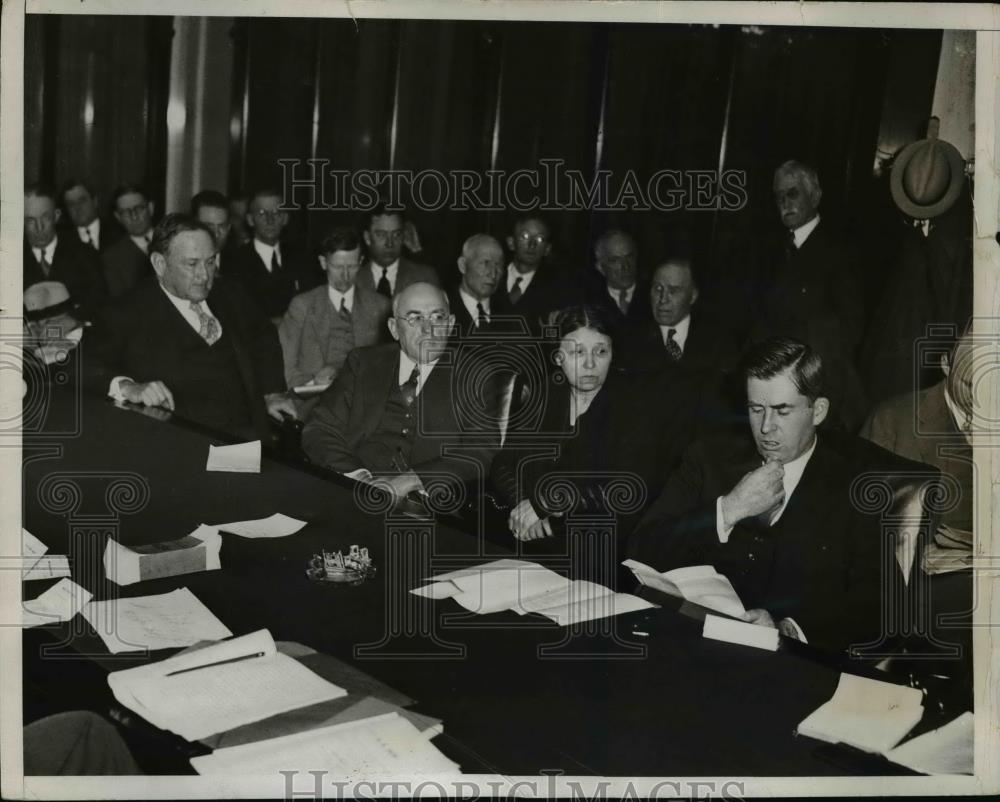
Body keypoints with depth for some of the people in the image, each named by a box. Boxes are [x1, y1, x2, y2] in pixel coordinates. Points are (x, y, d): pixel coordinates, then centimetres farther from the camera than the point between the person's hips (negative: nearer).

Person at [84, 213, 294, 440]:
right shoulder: (128, 315, 2)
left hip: (250, 438, 5)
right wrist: (127, 387, -26)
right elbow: (83, 364, -7)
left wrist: (271, 392, 22)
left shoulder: (230, 296, 19)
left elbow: (263, 336, 36)